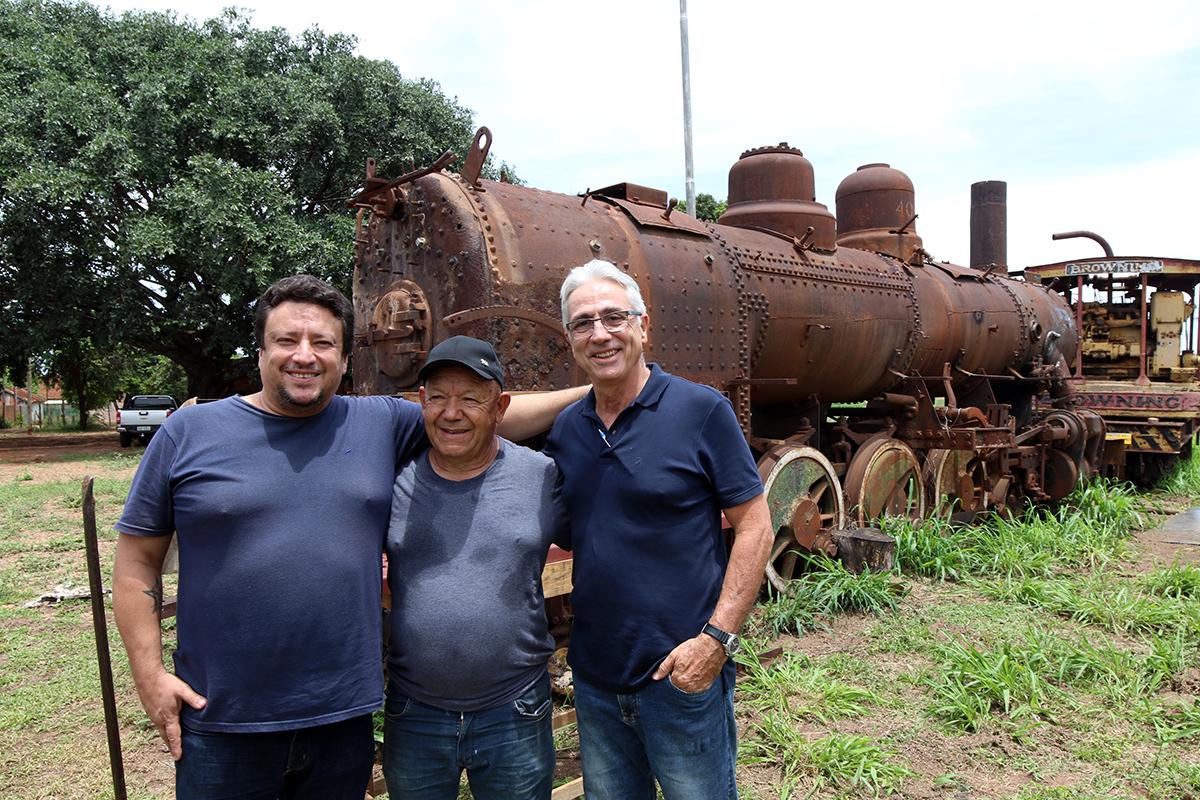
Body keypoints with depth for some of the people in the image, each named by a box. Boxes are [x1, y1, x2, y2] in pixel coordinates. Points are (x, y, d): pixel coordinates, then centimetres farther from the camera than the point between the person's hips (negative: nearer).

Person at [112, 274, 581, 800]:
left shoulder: (382, 423, 0)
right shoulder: (188, 431, -2)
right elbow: (136, 560, 2)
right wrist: (149, 674, -4)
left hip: (344, 717, 2)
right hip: (221, 724, -1)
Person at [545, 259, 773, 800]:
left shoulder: (701, 410, -12)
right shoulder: (565, 429, 3)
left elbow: (754, 526, -11)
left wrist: (717, 637, -17)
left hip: (683, 676, -4)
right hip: (594, 676, 5)